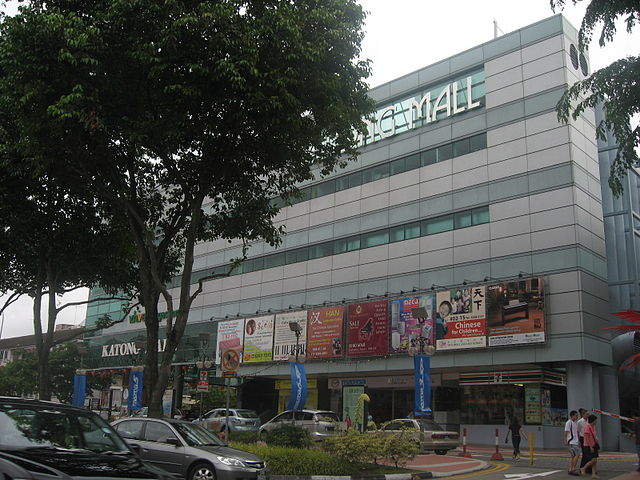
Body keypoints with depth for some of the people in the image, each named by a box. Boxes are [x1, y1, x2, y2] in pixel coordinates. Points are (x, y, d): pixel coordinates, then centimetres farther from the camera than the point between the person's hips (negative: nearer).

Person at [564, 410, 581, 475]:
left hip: (575, 442, 9)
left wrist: (579, 441, 22)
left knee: (572, 456, 8)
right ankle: (573, 469, -10)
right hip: (571, 442, -9)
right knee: (577, 455, -13)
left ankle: (570, 470, 11)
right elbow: (566, 432, -13)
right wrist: (565, 441, -16)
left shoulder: (575, 423, 17)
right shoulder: (569, 422, -11)